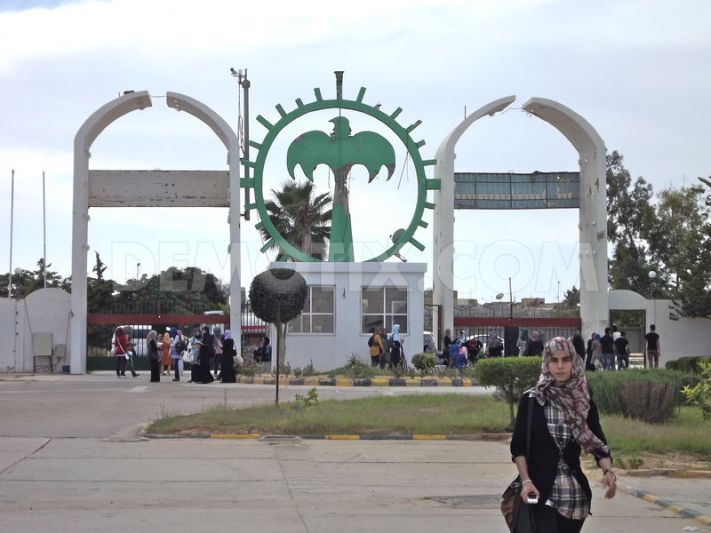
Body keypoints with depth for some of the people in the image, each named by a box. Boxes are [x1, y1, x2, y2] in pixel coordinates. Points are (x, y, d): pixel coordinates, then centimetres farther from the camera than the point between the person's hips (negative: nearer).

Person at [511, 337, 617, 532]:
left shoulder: (584, 402, 5)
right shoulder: (531, 399, -2)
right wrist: (526, 481, -13)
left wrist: (608, 471, -15)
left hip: (575, 493, 3)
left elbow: (598, 443, 3)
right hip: (541, 490, -3)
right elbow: (518, 446, -1)